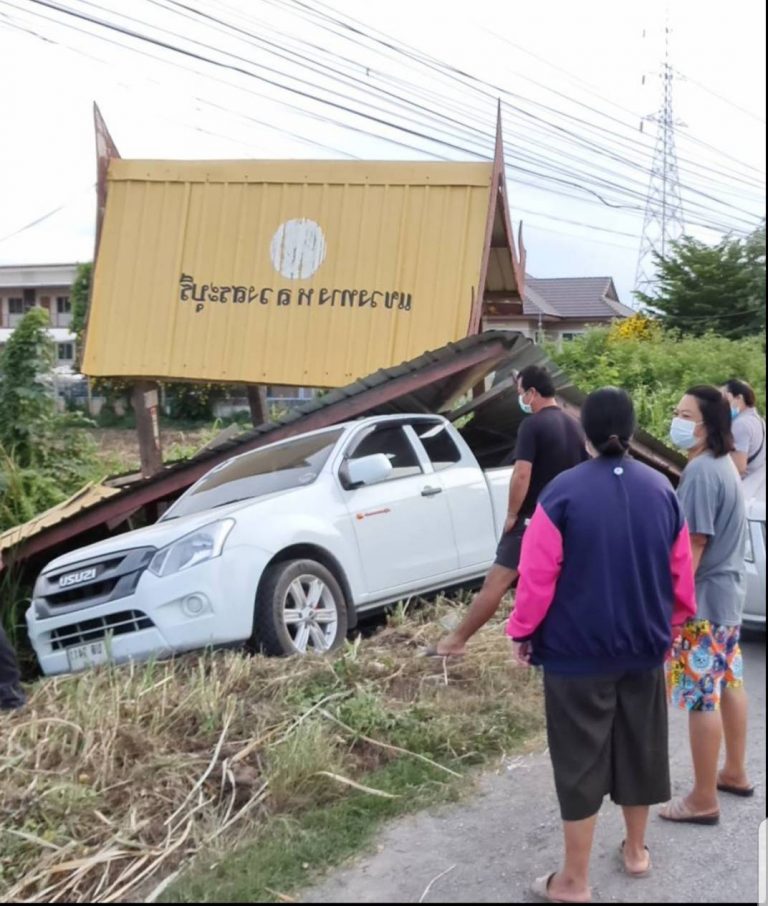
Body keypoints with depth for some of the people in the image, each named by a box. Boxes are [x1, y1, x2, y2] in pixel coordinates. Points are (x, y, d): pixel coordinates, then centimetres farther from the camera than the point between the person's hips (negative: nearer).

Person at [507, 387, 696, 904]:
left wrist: (522, 631, 0)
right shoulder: (662, 491, -1)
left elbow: (538, 575, -14)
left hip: (577, 650, -4)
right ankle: (636, 851, 36)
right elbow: (682, 575, 5)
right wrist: (671, 627, 20)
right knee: (639, 748, 19)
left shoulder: (564, 491, -15)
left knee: (580, 759, 4)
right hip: (644, 647, 4)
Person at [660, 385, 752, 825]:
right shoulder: (723, 463, 9)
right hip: (729, 590, 10)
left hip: (703, 599, -10)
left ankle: (704, 800, 8)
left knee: (701, 699, -1)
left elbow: (694, 546, -24)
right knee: (729, 683, 20)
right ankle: (735, 773, 34)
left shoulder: (700, 471, -23)